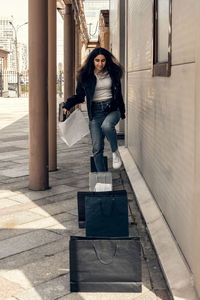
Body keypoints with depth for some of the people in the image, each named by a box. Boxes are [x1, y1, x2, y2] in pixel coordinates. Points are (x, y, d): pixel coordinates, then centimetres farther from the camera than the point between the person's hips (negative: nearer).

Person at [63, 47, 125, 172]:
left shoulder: (113, 73, 6)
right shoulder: (85, 76, 3)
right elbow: (80, 95, 11)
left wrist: (122, 111, 19)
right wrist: (68, 104, -5)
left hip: (112, 109, 0)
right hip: (95, 111, 1)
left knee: (106, 126, -36)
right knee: (97, 149, -4)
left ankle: (115, 152, -10)